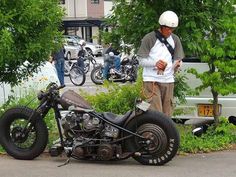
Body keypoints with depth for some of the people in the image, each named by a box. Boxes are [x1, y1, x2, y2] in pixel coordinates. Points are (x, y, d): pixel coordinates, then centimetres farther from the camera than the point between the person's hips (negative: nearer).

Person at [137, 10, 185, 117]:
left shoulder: (175, 40, 12)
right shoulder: (149, 38, -3)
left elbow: (177, 59, 13)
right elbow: (141, 60, -4)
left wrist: (177, 65, -11)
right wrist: (155, 63, -22)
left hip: (168, 81, 5)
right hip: (151, 80, -5)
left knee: (167, 114, 7)